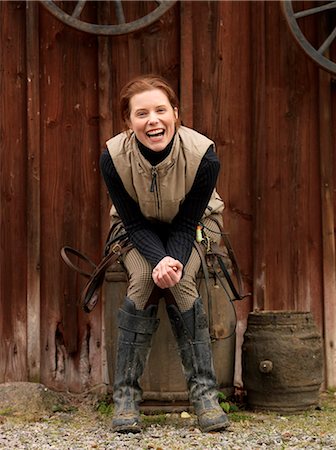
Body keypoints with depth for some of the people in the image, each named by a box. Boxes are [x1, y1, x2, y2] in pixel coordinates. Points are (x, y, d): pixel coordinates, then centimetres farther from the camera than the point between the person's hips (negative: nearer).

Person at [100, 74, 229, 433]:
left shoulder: (203, 155, -30)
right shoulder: (113, 157, -27)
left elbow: (188, 223, -20)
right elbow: (133, 222, -19)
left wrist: (175, 263, -37)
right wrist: (159, 260, -36)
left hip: (195, 224, 0)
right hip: (138, 229, 1)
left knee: (180, 283, -28)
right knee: (143, 280, -28)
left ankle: (204, 391, -18)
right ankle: (125, 394, -20)